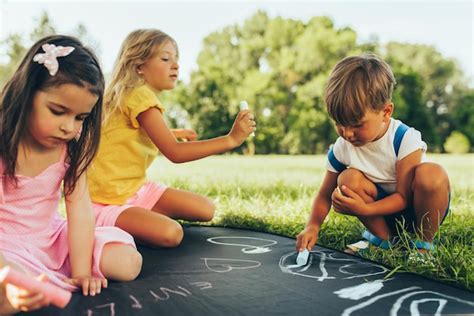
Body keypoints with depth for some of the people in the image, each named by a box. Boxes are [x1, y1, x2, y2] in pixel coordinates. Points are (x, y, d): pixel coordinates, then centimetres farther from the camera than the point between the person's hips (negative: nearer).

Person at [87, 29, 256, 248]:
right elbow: (174, 153, -28)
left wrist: (174, 133, 11)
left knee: (205, 209, 4)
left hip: (137, 188, 9)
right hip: (107, 202, -9)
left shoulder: (145, 96, 9)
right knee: (170, 233, -30)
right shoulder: (139, 96, -20)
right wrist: (231, 139, -29)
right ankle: (113, 228, -5)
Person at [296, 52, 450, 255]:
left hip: (416, 209, -3)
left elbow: (403, 197, -22)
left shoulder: (405, 140, -24)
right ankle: (382, 238, -5)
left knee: (432, 174, -34)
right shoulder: (342, 148, -12)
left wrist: (364, 208, -37)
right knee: (348, 179, -24)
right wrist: (313, 226, -23)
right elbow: (325, 195, -5)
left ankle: (424, 242, -10)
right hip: (385, 214, 3)